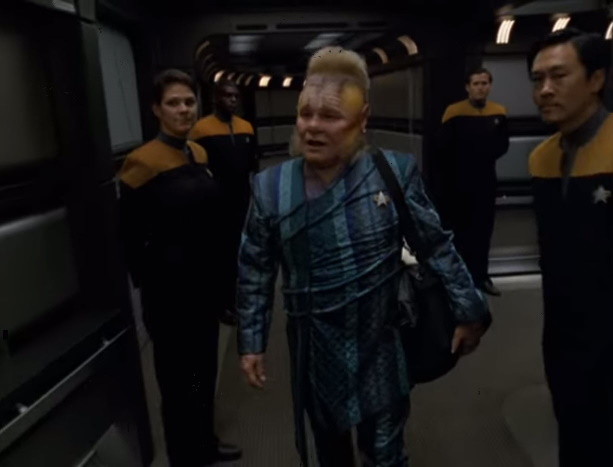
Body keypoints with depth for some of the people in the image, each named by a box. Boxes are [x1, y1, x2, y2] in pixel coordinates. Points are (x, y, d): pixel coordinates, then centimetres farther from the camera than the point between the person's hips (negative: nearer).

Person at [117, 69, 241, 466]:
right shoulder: (142, 162, -15)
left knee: (205, 369, 21)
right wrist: (148, 283, -7)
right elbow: (131, 237, -13)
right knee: (177, 378, 10)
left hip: (205, 281, 7)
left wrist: (220, 273, 10)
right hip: (169, 289, -7)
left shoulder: (199, 154, 5)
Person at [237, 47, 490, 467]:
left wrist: (469, 311, 1)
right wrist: (251, 341, 1)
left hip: (380, 349, -1)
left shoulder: (396, 172, -13)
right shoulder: (270, 187, -9)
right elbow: (255, 273, 0)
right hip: (316, 353, 2)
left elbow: (439, 246, -4)